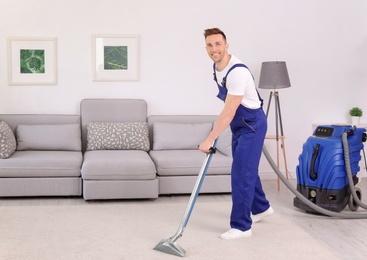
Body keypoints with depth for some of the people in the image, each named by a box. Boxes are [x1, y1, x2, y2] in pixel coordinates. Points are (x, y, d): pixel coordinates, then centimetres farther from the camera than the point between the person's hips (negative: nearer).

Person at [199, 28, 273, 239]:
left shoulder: (237, 71, -30)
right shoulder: (217, 66, 0)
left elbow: (228, 113, -31)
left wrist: (209, 140, -29)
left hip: (252, 124, -9)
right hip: (238, 124, 9)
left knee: (241, 173, -9)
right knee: (247, 169, 19)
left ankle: (241, 226, 0)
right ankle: (261, 208, 39)